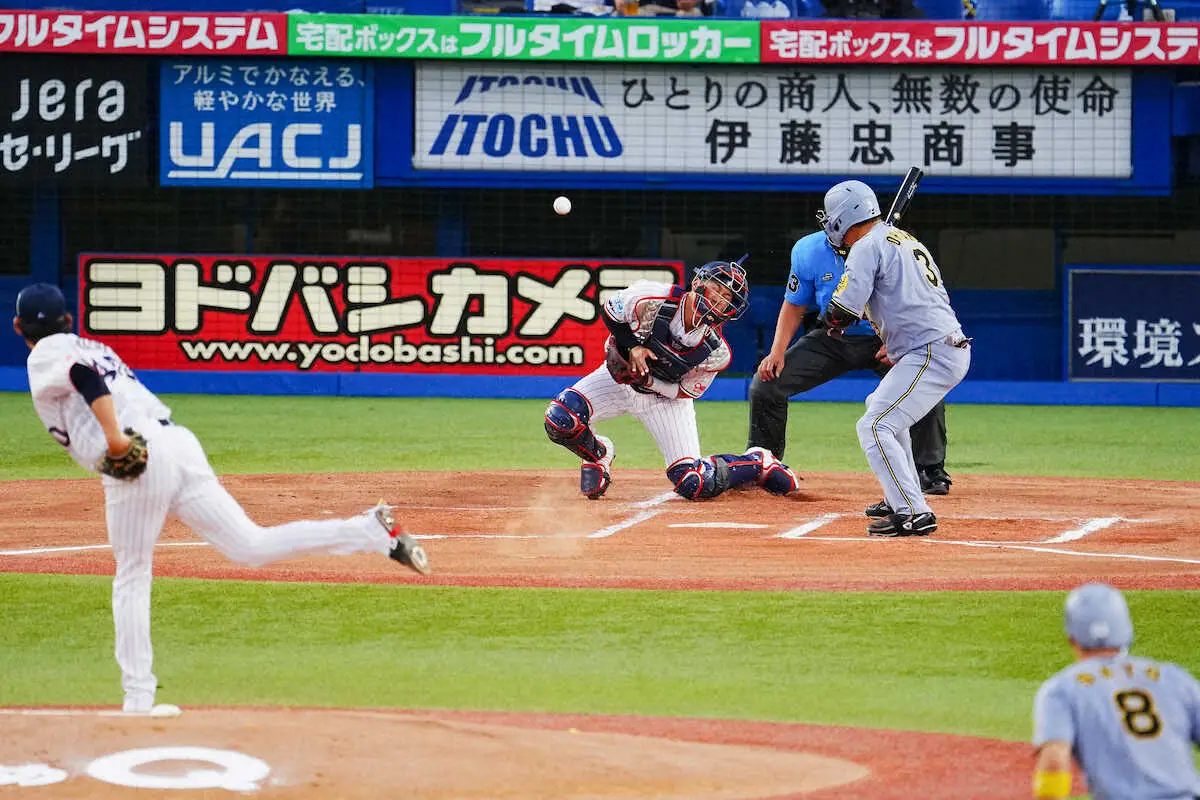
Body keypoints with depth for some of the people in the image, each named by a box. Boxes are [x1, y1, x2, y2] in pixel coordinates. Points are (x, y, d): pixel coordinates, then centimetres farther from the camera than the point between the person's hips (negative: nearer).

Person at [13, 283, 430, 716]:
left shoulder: (46, 355, 5)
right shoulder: (90, 347, 32)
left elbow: (85, 376, -16)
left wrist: (115, 442, -23)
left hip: (136, 465, -7)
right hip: (178, 441, 7)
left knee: (131, 579, 1)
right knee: (252, 546, 3)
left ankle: (138, 698, 0)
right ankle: (374, 530, -8)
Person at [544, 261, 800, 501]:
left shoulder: (716, 353, -25)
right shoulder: (650, 298, -30)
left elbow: (687, 392, -10)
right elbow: (609, 313, -9)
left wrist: (648, 381, -26)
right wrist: (632, 347, -24)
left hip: (667, 396, -1)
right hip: (619, 377, 1)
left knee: (695, 485, -12)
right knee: (560, 418, -26)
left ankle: (758, 462, 19)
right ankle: (597, 455, 9)